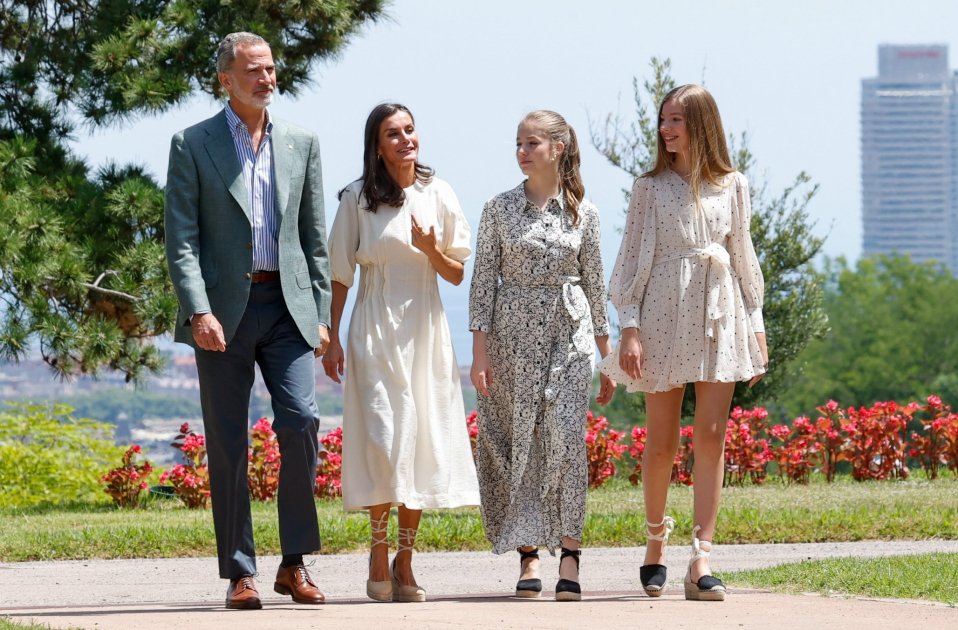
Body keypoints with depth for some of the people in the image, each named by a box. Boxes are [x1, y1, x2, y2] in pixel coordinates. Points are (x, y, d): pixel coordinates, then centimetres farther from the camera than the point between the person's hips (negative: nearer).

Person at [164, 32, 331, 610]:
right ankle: (240, 573, 6)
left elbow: (315, 236, 12)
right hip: (224, 310, -2)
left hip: (287, 305, 2)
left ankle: (295, 564, -2)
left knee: (301, 421, -12)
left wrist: (321, 316, 6)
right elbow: (182, 239, -3)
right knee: (228, 444, 0)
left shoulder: (302, 143, 11)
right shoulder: (193, 145, 2)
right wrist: (200, 311, -16)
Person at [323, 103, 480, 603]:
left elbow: (457, 275, 9)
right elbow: (340, 274, 5)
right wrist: (331, 339, 1)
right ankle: (379, 555, 0)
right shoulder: (358, 199, 1)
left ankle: (405, 562, 7)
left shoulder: (438, 195, 6)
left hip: (425, 331, 2)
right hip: (375, 331, -2)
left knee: (423, 443, 0)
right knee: (385, 438, -12)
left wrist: (432, 252, -11)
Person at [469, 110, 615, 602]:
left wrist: (608, 356, 10)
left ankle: (569, 554, -11)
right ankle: (528, 557, 4)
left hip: (569, 330, 0)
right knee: (517, 441, -2)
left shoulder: (582, 211, 5)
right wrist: (479, 352, -6)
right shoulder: (499, 209, 3)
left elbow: (595, 283, 10)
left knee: (566, 436, -13)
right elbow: (484, 280, 2)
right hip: (513, 332, 0)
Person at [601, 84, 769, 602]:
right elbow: (632, 259, 2)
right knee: (662, 442, 0)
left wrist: (756, 326, 10)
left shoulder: (732, 186, 9)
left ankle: (701, 560, -10)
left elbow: (744, 257, 14)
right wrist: (630, 328, -7)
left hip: (719, 314, 1)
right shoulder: (651, 187, 4)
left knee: (711, 436, -7)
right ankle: (656, 541, 21)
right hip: (664, 313, -1)